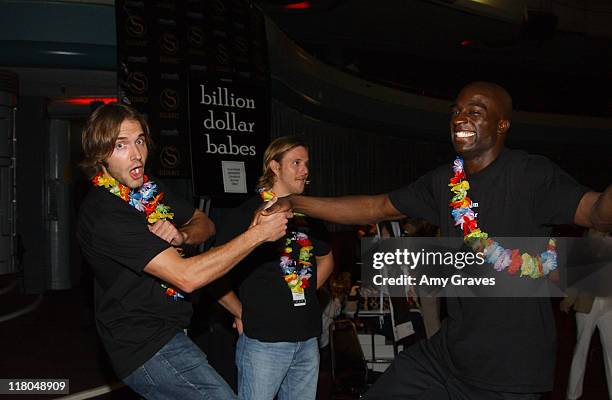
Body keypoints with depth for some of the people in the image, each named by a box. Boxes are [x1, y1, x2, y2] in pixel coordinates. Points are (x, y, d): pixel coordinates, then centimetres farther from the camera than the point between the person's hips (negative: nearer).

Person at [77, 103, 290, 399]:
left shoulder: (149, 189, 5)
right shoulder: (104, 215, -24)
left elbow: (204, 223, 15)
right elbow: (186, 277, -29)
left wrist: (182, 235, -11)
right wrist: (258, 234, -23)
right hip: (147, 349, -9)